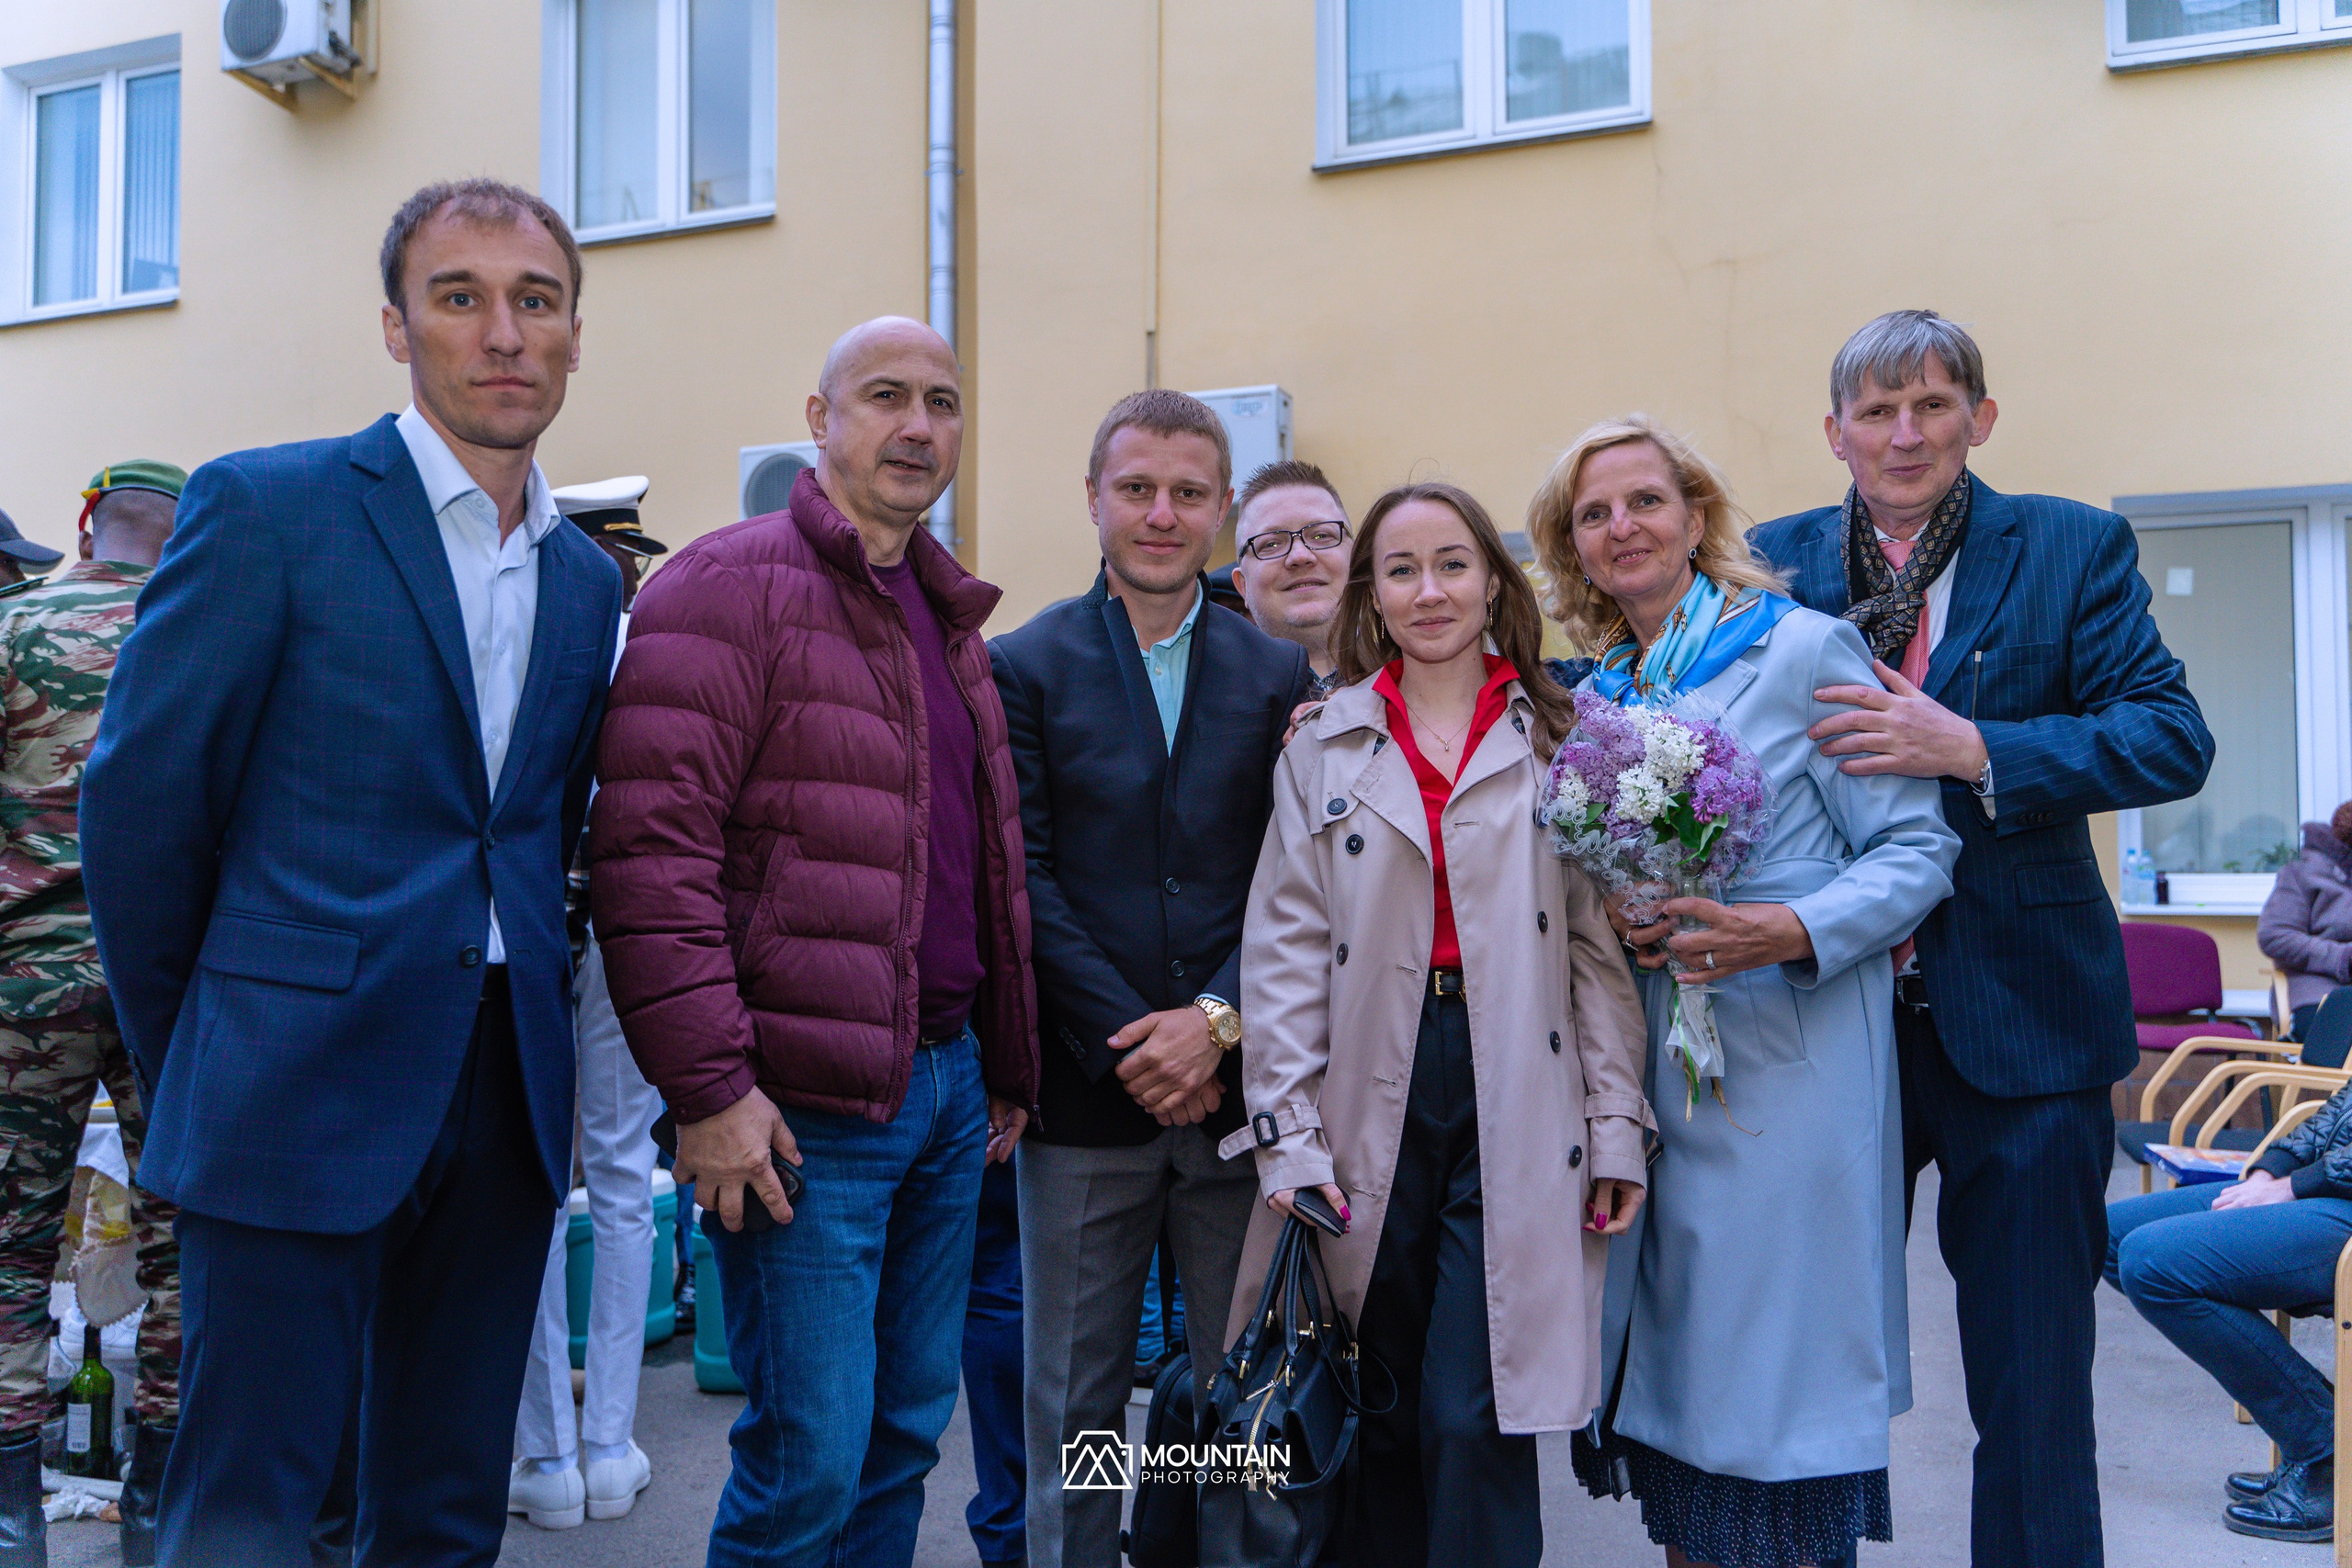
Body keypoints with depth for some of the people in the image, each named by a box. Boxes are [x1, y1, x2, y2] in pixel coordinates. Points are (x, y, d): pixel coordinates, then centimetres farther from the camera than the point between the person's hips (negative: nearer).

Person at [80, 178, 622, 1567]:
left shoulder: (588, 578, 11)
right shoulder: (267, 509, -6)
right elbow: (138, 802, -4)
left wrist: (521, 1028, 10)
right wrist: (190, 1060, 3)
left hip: (505, 1103, 5)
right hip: (303, 1092, -5)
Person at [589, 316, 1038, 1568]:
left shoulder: (948, 616, 17)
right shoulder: (731, 587, -8)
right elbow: (650, 849, -16)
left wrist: (1006, 1070, 18)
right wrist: (706, 1089, -18)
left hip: (947, 1084, 8)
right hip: (804, 1108, -7)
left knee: (906, 1432, 16)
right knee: (810, 1460, -1)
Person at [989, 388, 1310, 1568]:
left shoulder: (1280, 675, 6)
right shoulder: (1024, 666, 1)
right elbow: (1024, 883, -5)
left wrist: (1217, 1021, -12)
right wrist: (1131, 1049, -11)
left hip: (1237, 1088, 2)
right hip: (1084, 1098, -1)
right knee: (1074, 1405, 11)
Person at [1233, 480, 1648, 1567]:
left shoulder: (1560, 740, 7)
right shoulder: (1324, 747, 8)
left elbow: (1601, 942, 4)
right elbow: (1283, 951, 3)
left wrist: (1617, 1123, -2)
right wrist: (1288, 1133, -4)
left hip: (1516, 1105, -1)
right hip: (1372, 1100, 1)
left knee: (1473, 1418, -3)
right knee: (1377, 1418, 8)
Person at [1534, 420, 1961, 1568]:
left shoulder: (1804, 648, -5)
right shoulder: (1599, 695, 11)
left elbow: (1917, 849, -7)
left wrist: (1792, 931, -23)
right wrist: (1603, 919, -5)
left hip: (1785, 1072, -5)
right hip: (1644, 1073, 5)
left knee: (1781, 1371, 2)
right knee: (1669, 1361, 13)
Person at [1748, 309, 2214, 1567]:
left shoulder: (2071, 547, 0)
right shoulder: (1777, 563, 5)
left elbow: (2172, 738, -9)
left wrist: (1969, 747, -21)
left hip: (2017, 1023, -2)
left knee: (2031, 1385, 8)